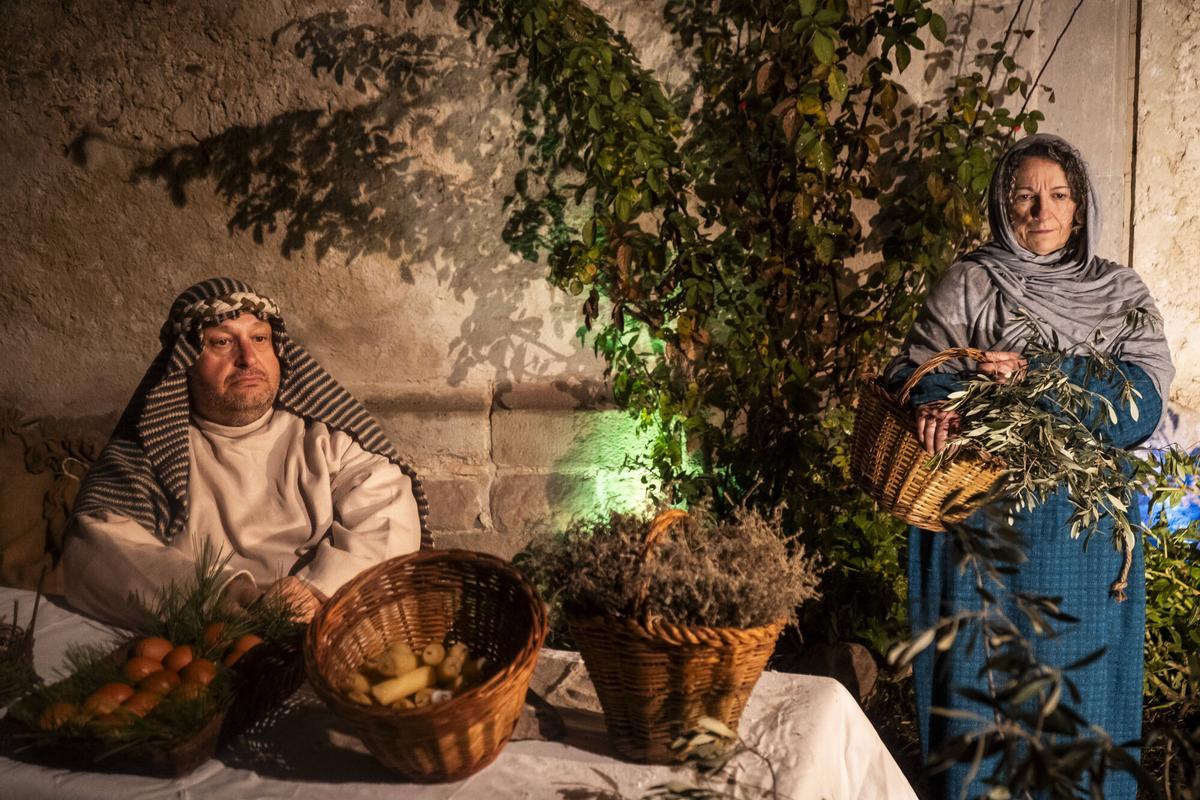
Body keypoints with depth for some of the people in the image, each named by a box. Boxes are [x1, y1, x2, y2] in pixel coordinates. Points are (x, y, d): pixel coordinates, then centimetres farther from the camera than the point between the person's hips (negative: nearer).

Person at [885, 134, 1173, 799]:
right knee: (978, 672, 4)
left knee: (1075, 680, 9)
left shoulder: (1121, 294, 8)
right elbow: (912, 370, -2)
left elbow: (1147, 389, -6)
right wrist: (934, 404, -25)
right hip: (981, 515, -1)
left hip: (1082, 527, 2)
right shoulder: (968, 285, 4)